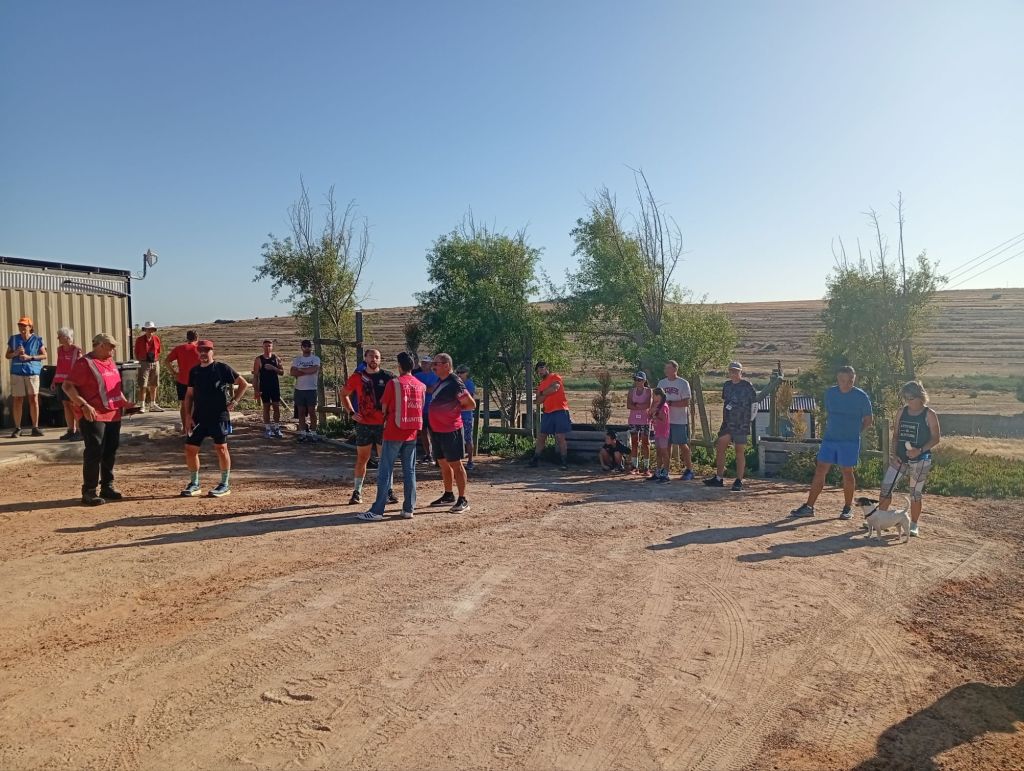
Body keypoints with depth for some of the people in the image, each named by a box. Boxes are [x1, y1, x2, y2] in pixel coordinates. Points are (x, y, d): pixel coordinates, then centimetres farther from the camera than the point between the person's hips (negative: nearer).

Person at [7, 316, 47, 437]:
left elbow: (44, 355, 4)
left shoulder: (37, 339, 3)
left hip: (32, 372, -2)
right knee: (17, 400, 2)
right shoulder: (13, 339, 10)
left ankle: (35, 427, 4)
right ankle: (17, 428, 8)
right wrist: (16, 353, -7)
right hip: (17, 372, 2)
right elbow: (7, 355, 14)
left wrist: (30, 357, -10)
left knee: (34, 399, -3)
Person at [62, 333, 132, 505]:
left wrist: (124, 402, 16)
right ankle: (89, 492, 0)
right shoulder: (85, 363, -10)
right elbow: (67, 386, -16)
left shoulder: (110, 362, 15)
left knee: (110, 452, 12)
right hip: (93, 416, -8)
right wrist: (84, 405, -25)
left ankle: (107, 487, 22)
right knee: (94, 452, -7)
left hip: (113, 415, 8)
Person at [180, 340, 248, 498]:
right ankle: (194, 484, 19)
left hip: (219, 415, -5)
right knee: (190, 448, 4)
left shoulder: (222, 368, -4)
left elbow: (244, 384, -1)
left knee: (221, 447, -6)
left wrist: (234, 402, -7)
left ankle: (225, 485, 6)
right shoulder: (194, 371, 11)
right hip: (199, 416, 5)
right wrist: (187, 416, 5)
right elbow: (189, 394, 14)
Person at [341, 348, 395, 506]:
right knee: (362, 459, 6)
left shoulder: (387, 376, -2)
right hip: (364, 424, 1)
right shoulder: (357, 377, 2)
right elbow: (344, 394, 14)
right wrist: (351, 412, 3)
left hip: (383, 424, -1)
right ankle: (357, 491, 15)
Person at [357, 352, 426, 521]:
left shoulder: (393, 383, -9)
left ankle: (377, 511, -1)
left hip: (394, 433, -4)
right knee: (409, 471, 9)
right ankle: (409, 509, 11)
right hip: (412, 433, 5)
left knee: (385, 471, -1)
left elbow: (383, 407, 0)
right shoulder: (421, 386, 5)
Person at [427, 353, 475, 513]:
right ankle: (448, 496, 30)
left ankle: (463, 501, 2)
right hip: (437, 430, 9)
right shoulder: (439, 381, 10)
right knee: (443, 463, 16)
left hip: (451, 431, -9)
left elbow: (471, 404, -15)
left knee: (455, 464, -3)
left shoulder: (455, 383, -17)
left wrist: (456, 409, -5)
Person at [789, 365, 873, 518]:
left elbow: (869, 419, 3)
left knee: (847, 472, 3)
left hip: (849, 442, -4)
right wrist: (830, 428, 10)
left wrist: (855, 432, 0)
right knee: (820, 470, 1)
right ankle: (809, 507, 4)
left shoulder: (861, 397, -6)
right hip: (829, 439, 4)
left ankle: (848, 508, 19)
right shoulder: (830, 393, 5)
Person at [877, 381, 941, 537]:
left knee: (916, 493, 5)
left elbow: (936, 438, -6)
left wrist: (920, 450, -20)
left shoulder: (929, 414, -6)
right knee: (886, 488, -1)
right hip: (899, 458, 4)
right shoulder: (902, 412, 7)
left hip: (920, 460, -4)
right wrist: (893, 452, -2)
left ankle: (913, 525, 18)